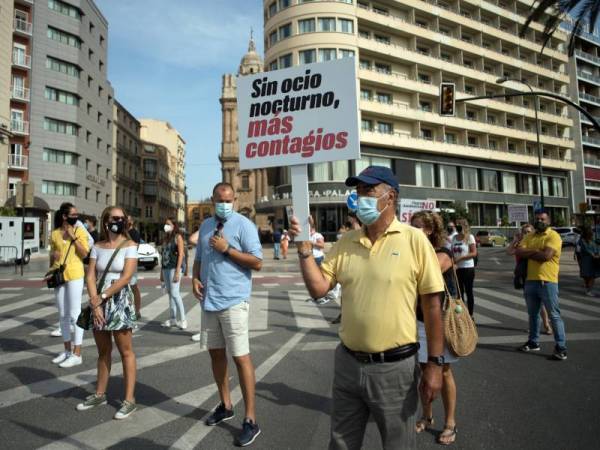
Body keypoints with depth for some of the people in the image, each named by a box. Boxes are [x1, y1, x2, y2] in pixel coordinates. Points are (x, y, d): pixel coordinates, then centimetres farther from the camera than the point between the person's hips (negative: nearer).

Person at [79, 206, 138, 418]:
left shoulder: (129, 245, -6)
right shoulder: (97, 247, 6)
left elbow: (126, 277, -14)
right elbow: (90, 277, 0)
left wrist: (101, 297, -13)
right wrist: (95, 303, -12)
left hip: (120, 301, -4)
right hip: (99, 301, 5)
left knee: (126, 351, 0)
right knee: (103, 351, 16)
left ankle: (129, 399, 7)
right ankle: (99, 394, 30)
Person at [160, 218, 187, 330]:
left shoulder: (178, 237, -5)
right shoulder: (165, 238, 16)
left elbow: (181, 254, -11)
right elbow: (163, 255, 16)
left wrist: (177, 271, -17)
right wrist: (161, 272, 14)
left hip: (174, 268, -7)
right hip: (166, 268, 7)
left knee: (175, 293, -11)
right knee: (170, 293, 9)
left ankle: (183, 319, -5)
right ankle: (173, 319, 16)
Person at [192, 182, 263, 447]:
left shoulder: (243, 225, -8)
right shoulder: (205, 226, 12)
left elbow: (257, 263, -13)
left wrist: (227, 249, -18)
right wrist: (195, 278, 3)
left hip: (233, 301, -7)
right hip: (209, 300, 7)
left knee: (241, 357, -4)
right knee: (216, 353, 16)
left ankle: (250, 420, 7)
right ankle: (225, 406, 36)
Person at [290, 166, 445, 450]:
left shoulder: (414, 240, -9)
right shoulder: (346, 242, 3)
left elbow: (432, 304, -8)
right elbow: (318, 288, -1)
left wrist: (435, 363, -9)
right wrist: (304, 249, -12)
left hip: (394, 366, -4)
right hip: (348, 363, 4)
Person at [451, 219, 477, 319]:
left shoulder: (469, 237, -7)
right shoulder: (454, 238, 9)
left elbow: (474, 253, -12)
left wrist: (460, 258, -21)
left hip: (467, 268, -5)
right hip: (457, 268, 5)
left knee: (468, 292, 4)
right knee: (459, 291, 11)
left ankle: (470, 315, 13)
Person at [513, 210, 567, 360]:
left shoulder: (553, 236, -8)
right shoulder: (529, 236, 12)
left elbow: (546, 255, -21)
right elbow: (518, 252, -1)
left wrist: (528, 253, -7)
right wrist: (536, 251, -14)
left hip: (547, 282, -6)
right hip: (530, 280, 7)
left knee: (554, 315, -1)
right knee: (533, 314, 16)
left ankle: (561, 347, 7)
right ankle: (533, 342, 28)